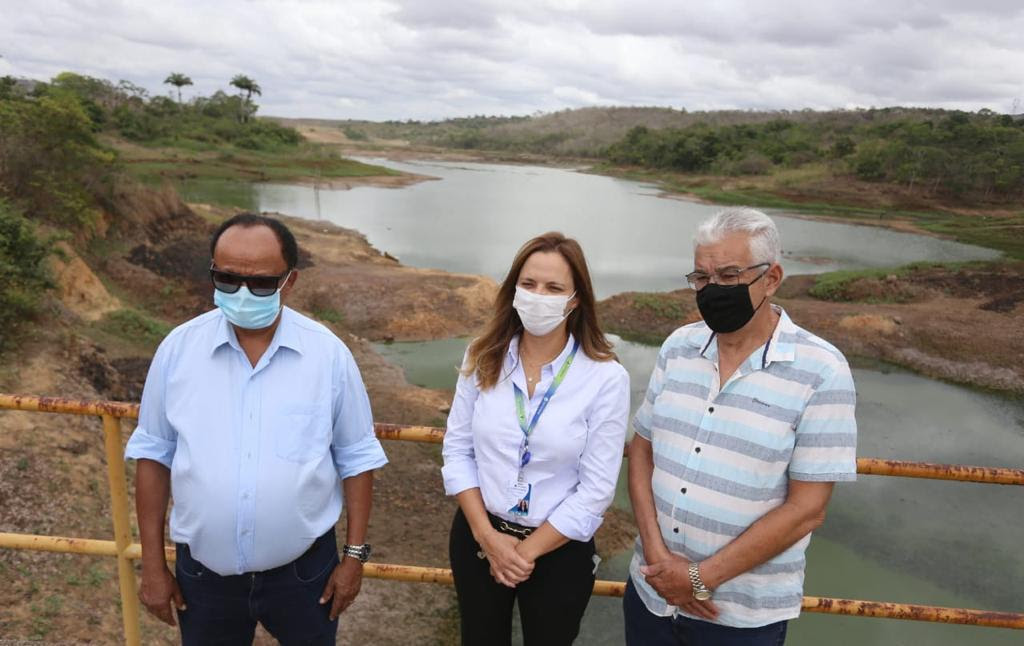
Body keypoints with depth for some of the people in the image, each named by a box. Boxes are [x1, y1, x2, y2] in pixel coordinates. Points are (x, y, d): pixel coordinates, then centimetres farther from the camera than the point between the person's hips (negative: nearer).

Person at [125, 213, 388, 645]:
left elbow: (356, 458, -4)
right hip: (203, 571, 1)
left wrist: (354, 555, -2)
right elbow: (154, 453, 0)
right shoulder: (178, 348, -9)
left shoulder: (328, 353, -12)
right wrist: (152, 563, 2)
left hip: (304, 568, -1)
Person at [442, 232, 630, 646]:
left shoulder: (606, 378, -16)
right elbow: (457, 449, -3)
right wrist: (487, 535, -11)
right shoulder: (483, 359, -6)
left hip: (559, 550, -2)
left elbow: (595, 491, -14)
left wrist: (528, 551, -11)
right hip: (477, 537, 3)